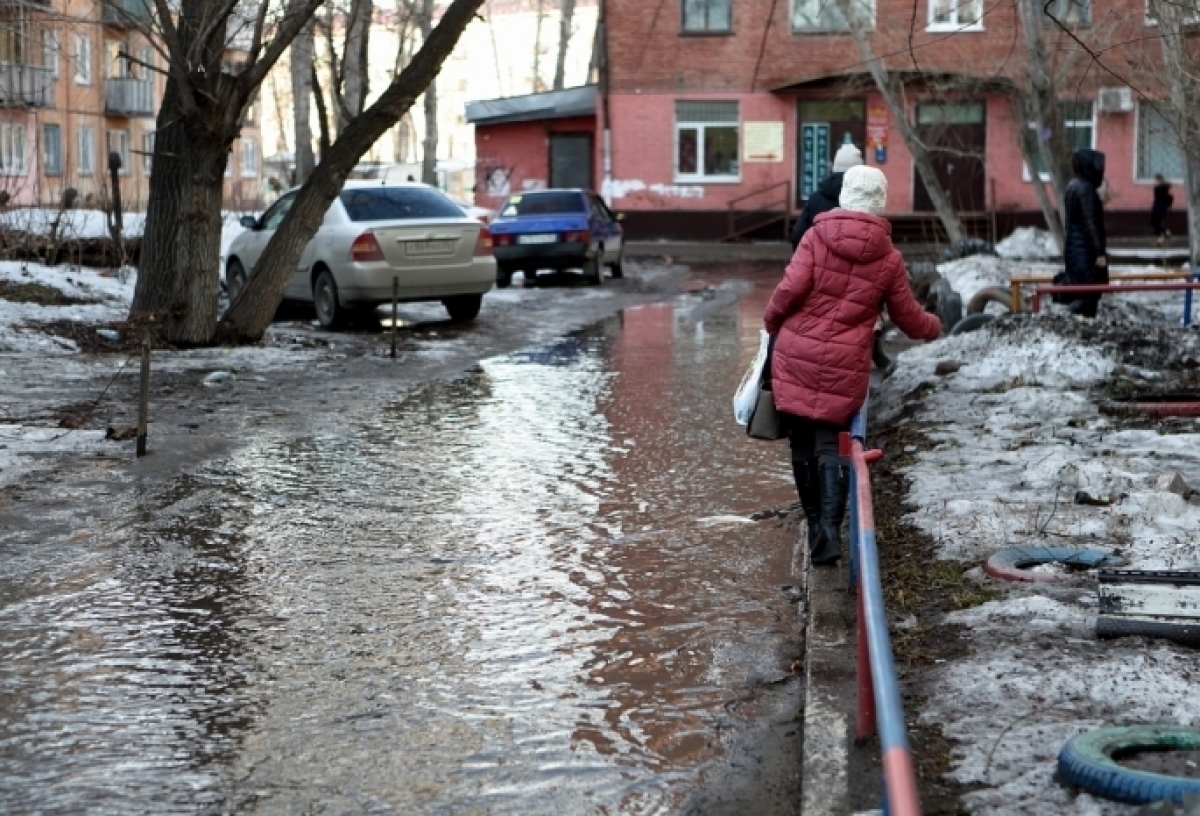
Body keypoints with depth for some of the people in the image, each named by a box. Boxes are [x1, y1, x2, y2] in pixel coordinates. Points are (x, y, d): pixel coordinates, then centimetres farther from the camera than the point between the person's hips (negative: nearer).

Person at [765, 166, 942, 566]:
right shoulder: (888, 258, 3)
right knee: (830, 445, 3)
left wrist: (772, 322, 8)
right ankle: (829, 531, -14)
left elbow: (791, 289, -11)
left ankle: (816, 527, 19)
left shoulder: (817, 236, -3)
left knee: (802, 445, 11)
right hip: (844, 366, 0)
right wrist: (934, 327, 34)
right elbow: (909, 319, 12)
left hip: (795, 355, 0)